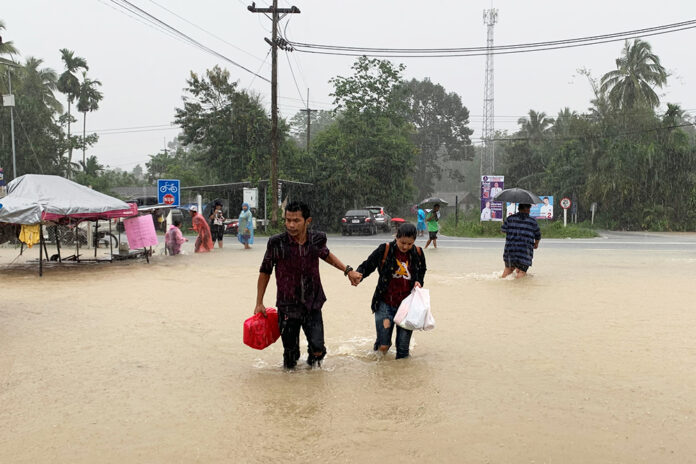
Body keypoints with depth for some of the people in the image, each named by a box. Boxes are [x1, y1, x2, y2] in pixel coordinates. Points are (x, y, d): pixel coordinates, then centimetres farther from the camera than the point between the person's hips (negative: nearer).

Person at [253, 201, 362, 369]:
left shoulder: (317, 239, -5)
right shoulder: (276, 243, -12)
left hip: (312, 305, 2)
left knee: (318, 350, -6)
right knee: (290, 363, 3)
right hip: (288, 306, -2)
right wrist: (259, 303, 3)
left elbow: (326, 254, 19)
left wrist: (348, 270, 11)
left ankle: (313, 361, 27)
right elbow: (265, 272, 1)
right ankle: (291, 363, 36)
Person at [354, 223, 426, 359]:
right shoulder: (385, 250, -8)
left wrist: (418, 282, -2)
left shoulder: (418, 254, 1)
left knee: (403, 350, 4)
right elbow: (367, 265, -3)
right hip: (385, 303, -2)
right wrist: (359, 274, -24)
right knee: (383, 346, -4)